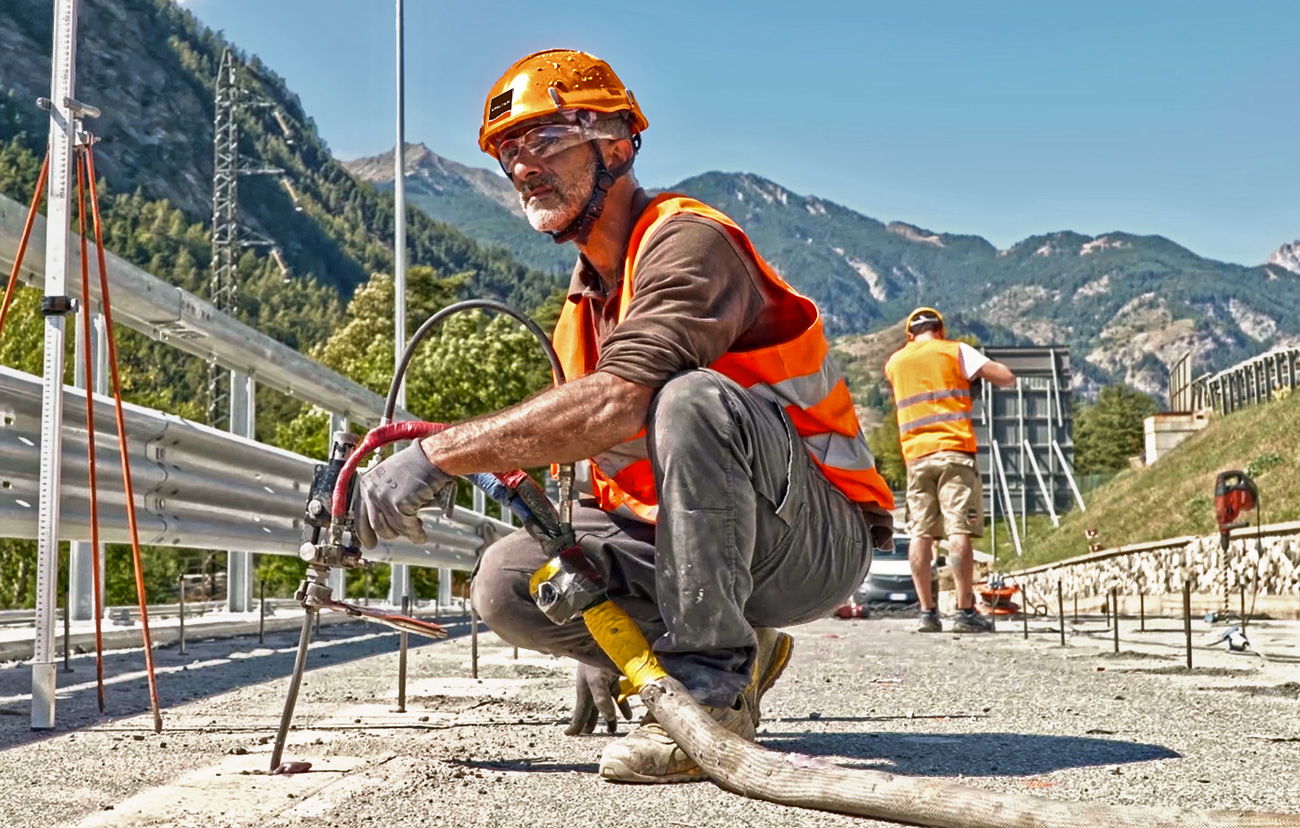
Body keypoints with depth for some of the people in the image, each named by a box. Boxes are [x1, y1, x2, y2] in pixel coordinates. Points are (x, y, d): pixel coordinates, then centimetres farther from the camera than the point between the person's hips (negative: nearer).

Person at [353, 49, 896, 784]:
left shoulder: (689, 241, -16)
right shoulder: (585, 300, 13)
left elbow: (617, 404, -33)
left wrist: (439, 453, -32)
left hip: (817, 540, -7)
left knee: (695, 398, -36)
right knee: (508, 581, -13)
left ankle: (710, 685, -25)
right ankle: (737, 655, 0)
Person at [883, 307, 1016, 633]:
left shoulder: (895, 362, 16)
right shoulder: (955, 351, 5)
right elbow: (1007, 378, 0)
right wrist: (987, 371, 19)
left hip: (915, 456, 4)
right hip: (954, 450, -4)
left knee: (921, 533, 4)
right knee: (959, 530, -7)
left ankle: (927, 612, 1)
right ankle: (965, 611, -11)